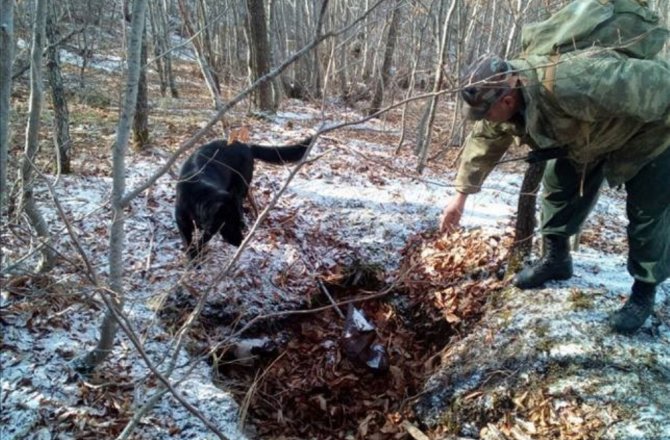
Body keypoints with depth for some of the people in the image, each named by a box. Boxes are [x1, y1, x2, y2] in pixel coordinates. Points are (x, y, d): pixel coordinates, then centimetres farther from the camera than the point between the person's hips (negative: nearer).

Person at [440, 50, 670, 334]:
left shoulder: (571, 86, -46)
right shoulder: (501, 92, -18)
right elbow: (484, 141, -4)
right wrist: (461, 194, -3)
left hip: (646, 130, -7)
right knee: (558, 186, 7)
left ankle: (645, 292, 12)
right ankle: (556, 259, 25)